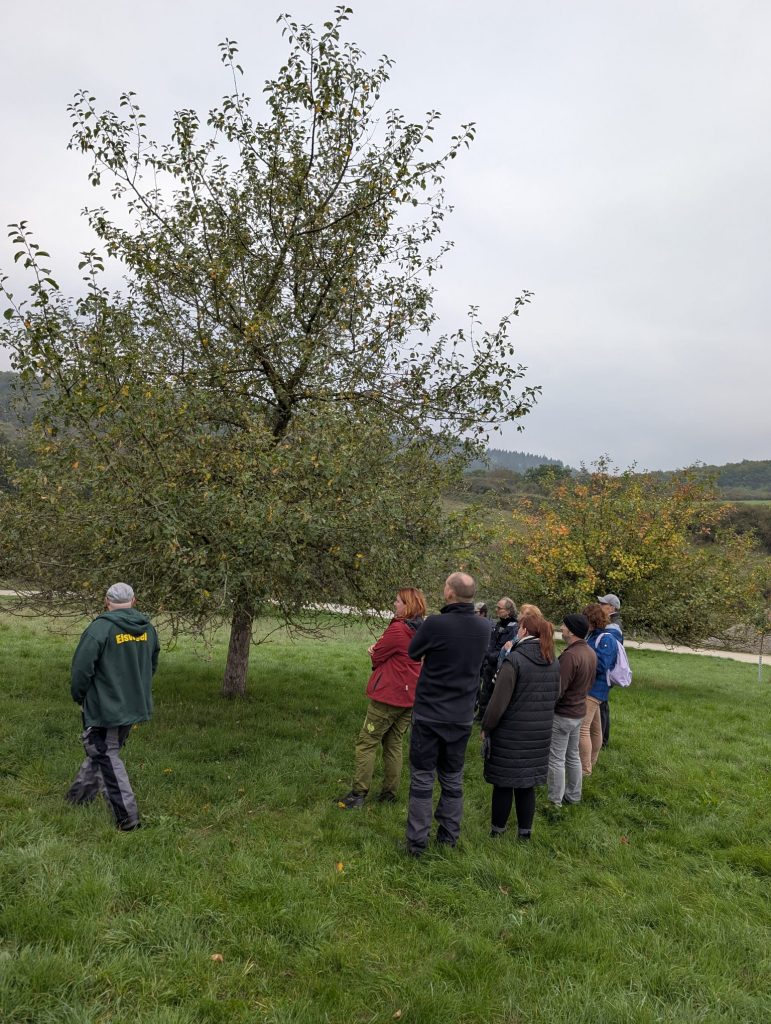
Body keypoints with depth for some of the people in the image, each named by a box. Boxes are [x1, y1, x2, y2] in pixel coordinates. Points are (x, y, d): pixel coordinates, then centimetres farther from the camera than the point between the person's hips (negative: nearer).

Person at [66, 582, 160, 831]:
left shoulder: (101, 628, -19)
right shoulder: (148, 628, 2)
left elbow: (81, 668, -16)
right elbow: (152, 665, 14)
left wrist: (79, 696, 2)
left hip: (105, 708, -6)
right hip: (136, 706, 7)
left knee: (107, 758, 4)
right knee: (100, 750, 23)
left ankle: (127, 817, 5)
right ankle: (82, 792, 38)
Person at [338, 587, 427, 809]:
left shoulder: (398, 629, -19)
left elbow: (376, 657, -10)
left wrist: (375, 651, 10)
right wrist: (379, 652, -2)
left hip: (388, 695, -8)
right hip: (410, 697, 8)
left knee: (367, 743, 1)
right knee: (394, 744, 15)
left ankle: (359, 793, 2)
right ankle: (389, 793, 19)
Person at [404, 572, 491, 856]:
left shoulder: (435, 624, -21)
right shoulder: (484, 627, -5)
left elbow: (413, 653, -3)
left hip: (429, 714, -4)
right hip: (462, 716, 4)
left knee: (422, 778, 7)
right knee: (453, 779, 17)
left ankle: (417, 841, 12)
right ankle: (449, 837, 25)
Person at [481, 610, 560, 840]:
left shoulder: (514, 659, -18)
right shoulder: (554, 663, 2)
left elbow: (499, 701, -17)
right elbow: (555, 696, 13)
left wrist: (486, 727, -5)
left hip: (510, 734, -5)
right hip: (539, 734, 5)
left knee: (503, 783, 9)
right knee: (527, 783, 17)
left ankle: (497, 829, 22)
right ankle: (525, 831, 26)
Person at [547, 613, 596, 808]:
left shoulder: (570, 655, -27)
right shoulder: (591, 653, 2)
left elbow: (557, 690, -26)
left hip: (563, 714, -9)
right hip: (579, 711, 9)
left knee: (556, 759, 3)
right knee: (573, 756, 21)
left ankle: (555, 801, 12)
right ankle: (573, 795, 32)